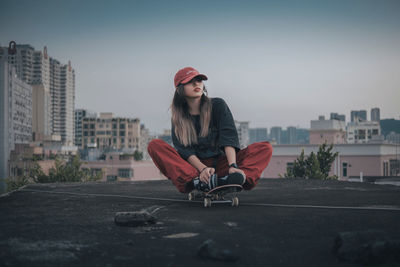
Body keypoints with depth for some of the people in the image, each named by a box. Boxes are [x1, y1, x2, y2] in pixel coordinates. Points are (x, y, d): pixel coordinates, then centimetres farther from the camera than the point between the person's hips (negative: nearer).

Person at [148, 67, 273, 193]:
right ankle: (197, 182, -43)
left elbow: (229, 136, -10)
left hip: (220, 163, 0)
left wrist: (233, 166, -28)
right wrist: (203, 169, -27)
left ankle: (225, 181, -49)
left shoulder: (218, 105, 4)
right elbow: (184, 149, -7)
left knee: (266, 148, -19)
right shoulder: (178, 117, 6)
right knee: (155, 145, -21)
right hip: (193, 168, 0)